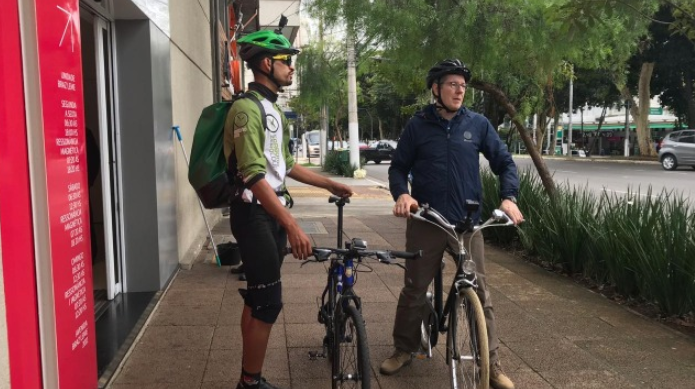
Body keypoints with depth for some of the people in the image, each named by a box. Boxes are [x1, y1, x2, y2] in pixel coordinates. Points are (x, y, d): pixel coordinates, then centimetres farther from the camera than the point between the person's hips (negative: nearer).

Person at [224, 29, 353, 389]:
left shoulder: (273, 110, 15)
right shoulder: (247, 108, -17)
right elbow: (254, 175, -26)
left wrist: (329, 184, 24)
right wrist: (292, 226, -32)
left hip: (273, 210, 10)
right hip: (254, 213, -10)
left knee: (258, 298, 14)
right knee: (268, 301, -6)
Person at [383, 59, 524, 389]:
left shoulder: (477, 124, 3)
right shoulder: (418, 125, 1)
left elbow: (504, 162, 7)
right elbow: (399, 167, 5)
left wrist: (509, 196, -10)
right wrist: (401, 194, -16)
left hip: (467, 222, 1)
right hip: (425, 222, 0)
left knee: (480, 293, 3)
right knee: (414, 290, 9)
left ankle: (492, 362, 14)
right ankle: (404, 349, 27)